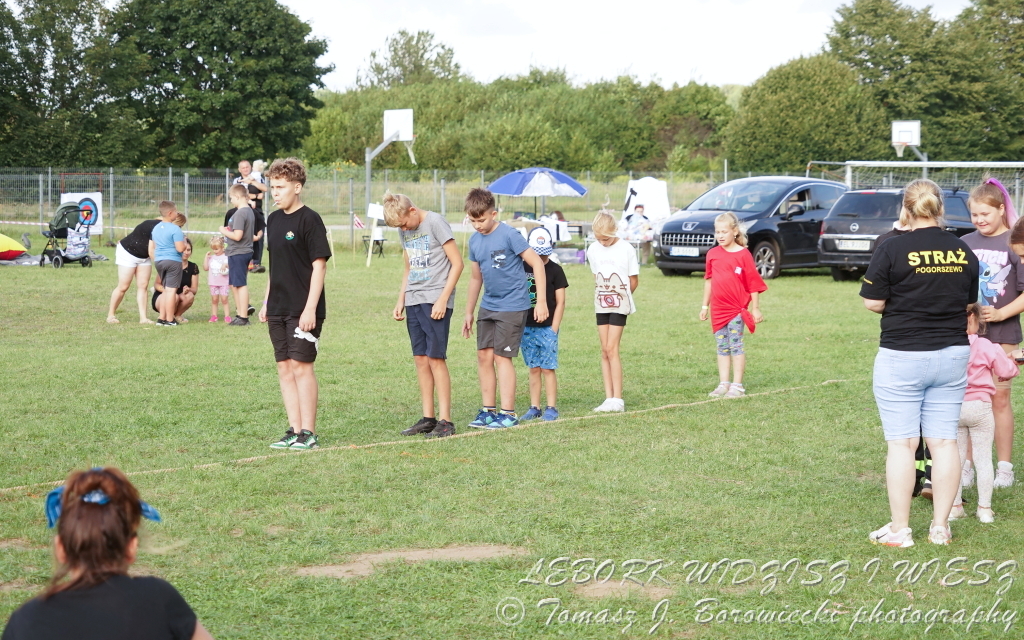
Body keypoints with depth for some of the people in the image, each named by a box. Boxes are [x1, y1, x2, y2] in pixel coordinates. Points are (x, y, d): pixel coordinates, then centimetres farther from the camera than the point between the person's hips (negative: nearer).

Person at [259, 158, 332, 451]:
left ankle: (308, 433, -1)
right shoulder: (274, 220, 13)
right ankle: (294, 431, 13)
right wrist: (266, 302, 17)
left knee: (302, 367, -7)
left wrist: (310, 308, -18)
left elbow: (319, 265, -13)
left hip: (303, 311, -8)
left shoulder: (309, 220, -10)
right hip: (278, 309, 8)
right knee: (285, 369, 8)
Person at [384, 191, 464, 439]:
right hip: (414, 302, 7)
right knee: (420, 360, 6)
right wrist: (400, 301, 13)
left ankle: (445, 420, -6)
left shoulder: (435, 223, -9)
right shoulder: (405, 232, 13)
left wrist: (442, 300, -14)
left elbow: (457, 263, -10)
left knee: (435, 358, -9)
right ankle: (428, 418, 11)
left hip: (435, 301, -7)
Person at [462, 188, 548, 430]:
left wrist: (541, 301, -16)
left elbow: (537, 263, -13)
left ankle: (508, 413, 1)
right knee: (484, 355, 4)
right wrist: (469, 313, 20)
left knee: (502, 357, -7)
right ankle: (488, 410, 13)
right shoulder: (474, 241, 7)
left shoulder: (509, 235, -14)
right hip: (488, 307, 7)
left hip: (512, 307, -7)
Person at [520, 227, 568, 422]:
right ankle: (534, 408, 12)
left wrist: (554, 329, -7)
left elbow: (560, 302, -1)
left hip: (547, 327, -3)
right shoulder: (522, 268, 6)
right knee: (533, 369, 7)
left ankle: (551, 408, 3)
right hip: (527, 326, 3)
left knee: (547, 369, -3)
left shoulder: (555, 270, 0)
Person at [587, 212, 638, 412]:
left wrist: (620, 297, 6)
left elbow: (634, 281, -1)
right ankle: (609, 398, 6)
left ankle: (617, 399, -11)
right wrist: (604, 296, 7)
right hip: (601, 305, 5)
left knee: (612, 349, -12)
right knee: (604, 351, 4)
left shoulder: (626, 249, -8)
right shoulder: (593, 250, 5)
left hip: (619, 305, -5)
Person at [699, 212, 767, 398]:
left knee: (736, 345, -3)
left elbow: (754, 283, -5)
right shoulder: (713, 254, 7)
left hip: (737, 309, -5)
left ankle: (737, 386, 1)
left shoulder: (743, 254, -7)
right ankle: (723, 384, 14)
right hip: (718, 309, 5)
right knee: (722, 347, 9)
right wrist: (705, 305, 15)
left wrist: (756, 309, -7)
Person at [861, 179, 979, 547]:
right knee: (944, 441, 9)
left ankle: (899, 530, 4)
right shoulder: (963, 252, 3)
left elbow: (873, 302, -11)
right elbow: (971, 302, 13)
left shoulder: (892, 250, -12)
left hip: (902, 357, -4)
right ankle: (940, 527, 13)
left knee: (901, 444, 1)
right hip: (953, 355, 4)